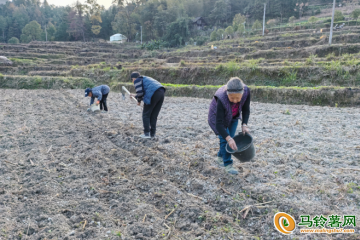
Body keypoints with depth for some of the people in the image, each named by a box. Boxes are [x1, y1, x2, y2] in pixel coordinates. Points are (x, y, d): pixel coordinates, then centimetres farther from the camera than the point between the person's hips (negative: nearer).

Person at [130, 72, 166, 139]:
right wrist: (136, 96, 45)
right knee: (154, 115, 14)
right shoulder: (145, 79, 34)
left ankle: (147, 133, 5)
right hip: (161, 92, 8)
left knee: (146, 114, 6)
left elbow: (140, 92, -4)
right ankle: (152, 133, 15)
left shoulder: (137, 80, 8)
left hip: (154, 94, -8)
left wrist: (139, 100, 13)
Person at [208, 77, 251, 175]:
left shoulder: (246, 91, -32)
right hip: (218, 116, -4)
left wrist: (244, 125, -29)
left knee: (230, 138, 7)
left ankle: (220, 157, 30)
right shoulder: (221, 99, -42)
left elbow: (246, 110, -15)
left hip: (233, 116, 4)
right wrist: (228, 138, -51)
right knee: (224, 139, -13)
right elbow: (219, 124, -40)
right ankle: (228, 164, 1)